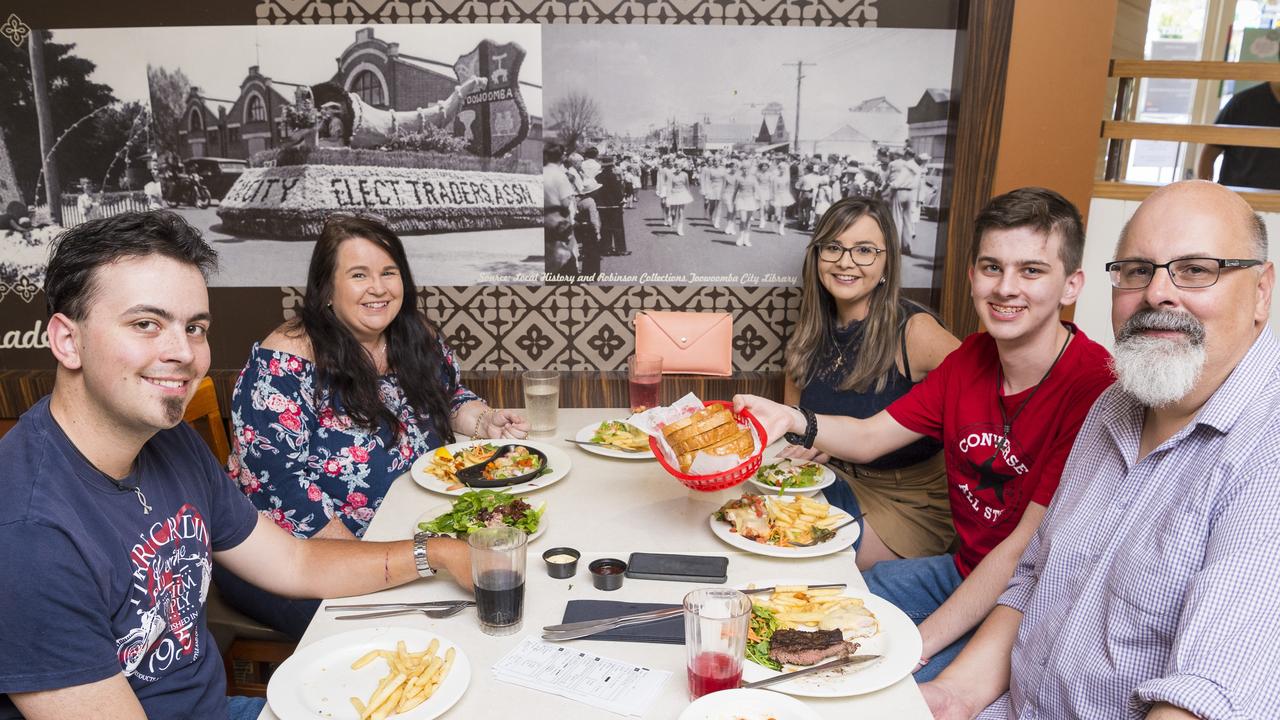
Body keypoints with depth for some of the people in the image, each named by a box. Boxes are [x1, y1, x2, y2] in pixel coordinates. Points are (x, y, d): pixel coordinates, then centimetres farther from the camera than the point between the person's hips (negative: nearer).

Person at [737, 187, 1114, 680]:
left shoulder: (1095, 389, -25)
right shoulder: (971, 358, 1)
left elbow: (1028, 552, -25)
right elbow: (869, 438, 3)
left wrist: (918, 645, -25)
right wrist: (793, 420, -18)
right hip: (962, 572, 7)